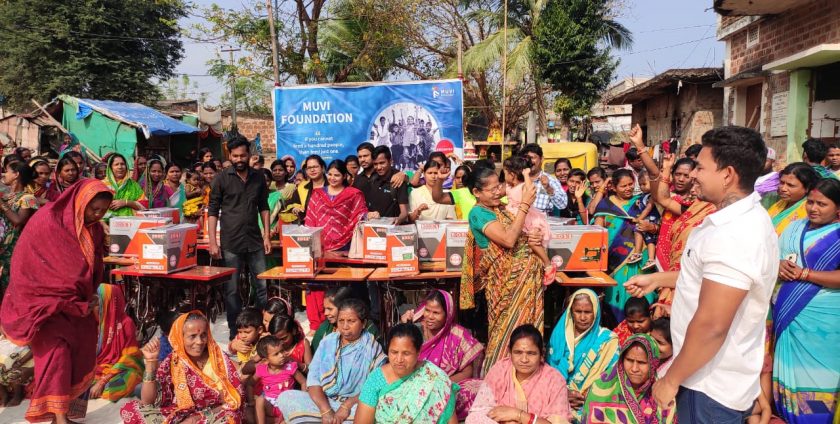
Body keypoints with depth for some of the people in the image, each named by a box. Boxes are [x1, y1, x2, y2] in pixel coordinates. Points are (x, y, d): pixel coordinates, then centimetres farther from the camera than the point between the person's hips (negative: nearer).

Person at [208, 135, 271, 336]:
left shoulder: (258, 178, 8)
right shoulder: (221, 179, -1)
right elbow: (212, 211, -2)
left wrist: (266, 235, 5)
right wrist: (212, 242, -8)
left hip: (255, 242, 3)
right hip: (231, 243, -2)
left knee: (263, 286, 4)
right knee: (232, 289, 4)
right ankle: (235, 331, 16)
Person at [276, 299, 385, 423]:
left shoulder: (373, 348, -2)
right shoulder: (328, 342, 9)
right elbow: (313, 377, -1)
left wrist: (348, 405, -21)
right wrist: (326, 410, -16)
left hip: (355, 406, -3)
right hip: (323, 401, 4)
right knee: (285, 398, -17)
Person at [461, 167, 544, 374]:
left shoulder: (502, 207, 12)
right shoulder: (479, 213, -10)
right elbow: (508, 240, -22)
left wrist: (533, 238, -3)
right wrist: (525, 204, -17)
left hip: (528, 274, 7)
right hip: (508, 279, -7)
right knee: (508, 329, 0)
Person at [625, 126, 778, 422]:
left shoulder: (732, 235, -29)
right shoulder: (745, 219, 5)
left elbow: (711, 326, -30)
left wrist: (671, 380, -19)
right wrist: (657, 279, 21)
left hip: (713, 389, -9)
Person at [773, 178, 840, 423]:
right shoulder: (795, 227, 10)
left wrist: (803, 273, -20)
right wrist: (778, 266, -10)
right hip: (788, 314, 5)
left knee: (814, 378, 2)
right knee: (789, 371, 14)